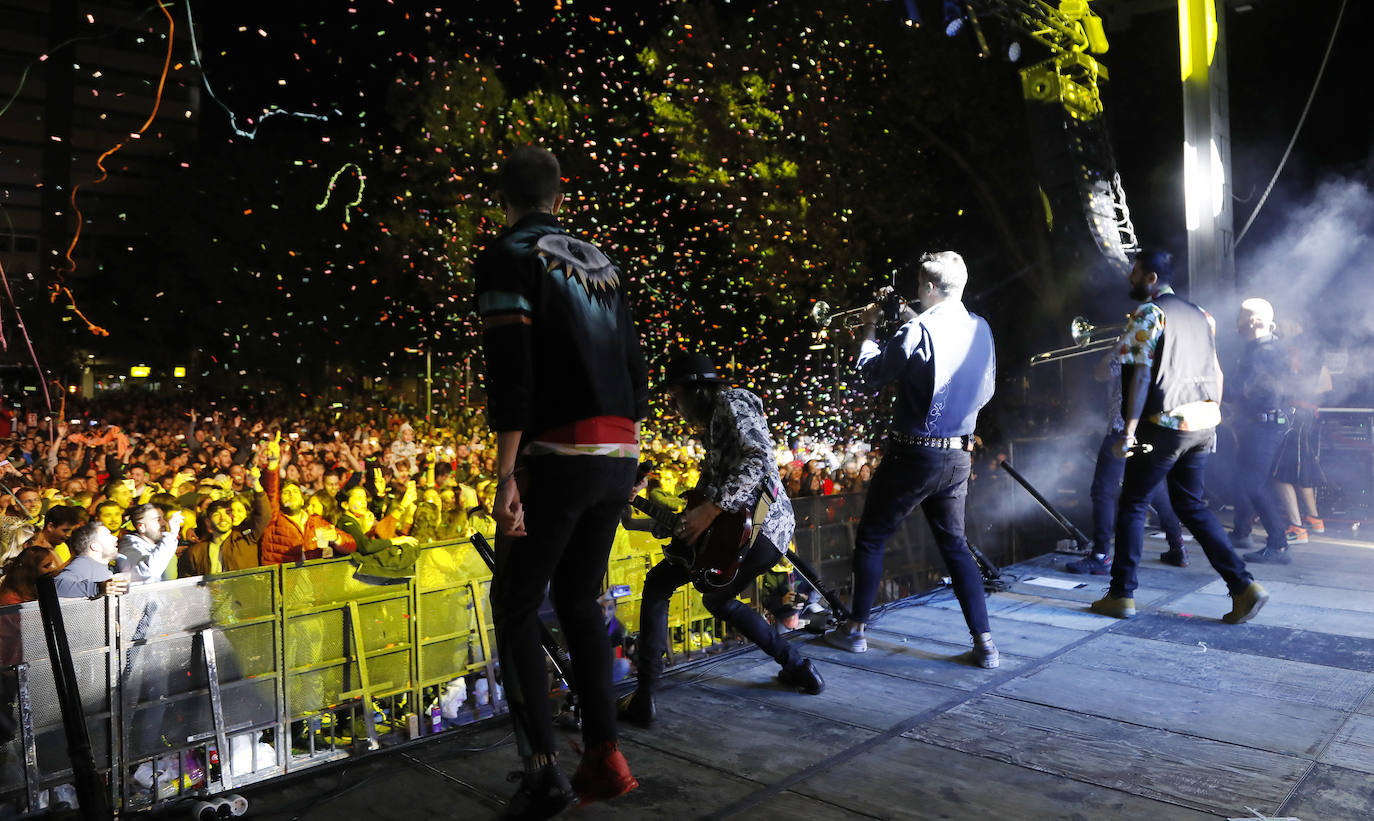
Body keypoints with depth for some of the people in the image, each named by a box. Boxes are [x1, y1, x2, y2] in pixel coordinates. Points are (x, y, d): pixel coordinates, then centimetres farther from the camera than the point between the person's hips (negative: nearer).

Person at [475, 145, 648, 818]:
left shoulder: (508, 257, -1)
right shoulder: (601, 264, 19)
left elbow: (510, 372, -15)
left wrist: (506, 476, -17)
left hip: (556, 454, -6)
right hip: (617, 456, 7)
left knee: (514, 607, 4)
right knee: (578, 600, 16)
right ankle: (604, 757, 13)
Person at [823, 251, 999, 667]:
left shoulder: (919, 330, -18)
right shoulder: (981, 329, 3)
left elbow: (870, 375, -10)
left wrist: (870, 331, 6)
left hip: (914, 454, -6)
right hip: (959, 457, 6)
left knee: (871, 538, 10)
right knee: (955, 545, 16)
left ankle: (855, 629, 19)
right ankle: (985, 642, 13)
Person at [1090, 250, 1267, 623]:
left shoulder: (1148, 313, -7)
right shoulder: (1199, 314, 16)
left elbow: (1142, 374, -15)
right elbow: (1216, 372, 17)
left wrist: (1128, 431, -17)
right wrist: (1212, 420, 21)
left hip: (1164, 424, -7)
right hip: (1202, 424, 7)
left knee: (1132, 505, 4)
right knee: (1191, 505, 16)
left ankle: (1121, 595, 8)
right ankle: (1244, 586, 7)